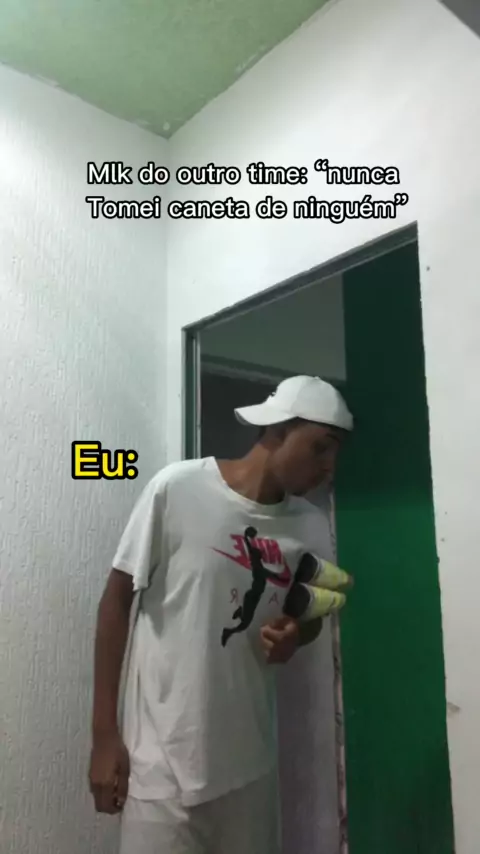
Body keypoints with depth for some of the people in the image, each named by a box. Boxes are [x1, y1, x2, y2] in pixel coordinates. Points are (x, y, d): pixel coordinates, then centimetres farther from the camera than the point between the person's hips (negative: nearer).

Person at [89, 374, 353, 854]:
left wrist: (295, 634, -10)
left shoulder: (309, 524, -2)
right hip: (165, 758, -4)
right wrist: (104, 735, -7)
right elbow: (117, 600, -8)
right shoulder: (177, 489, -15)